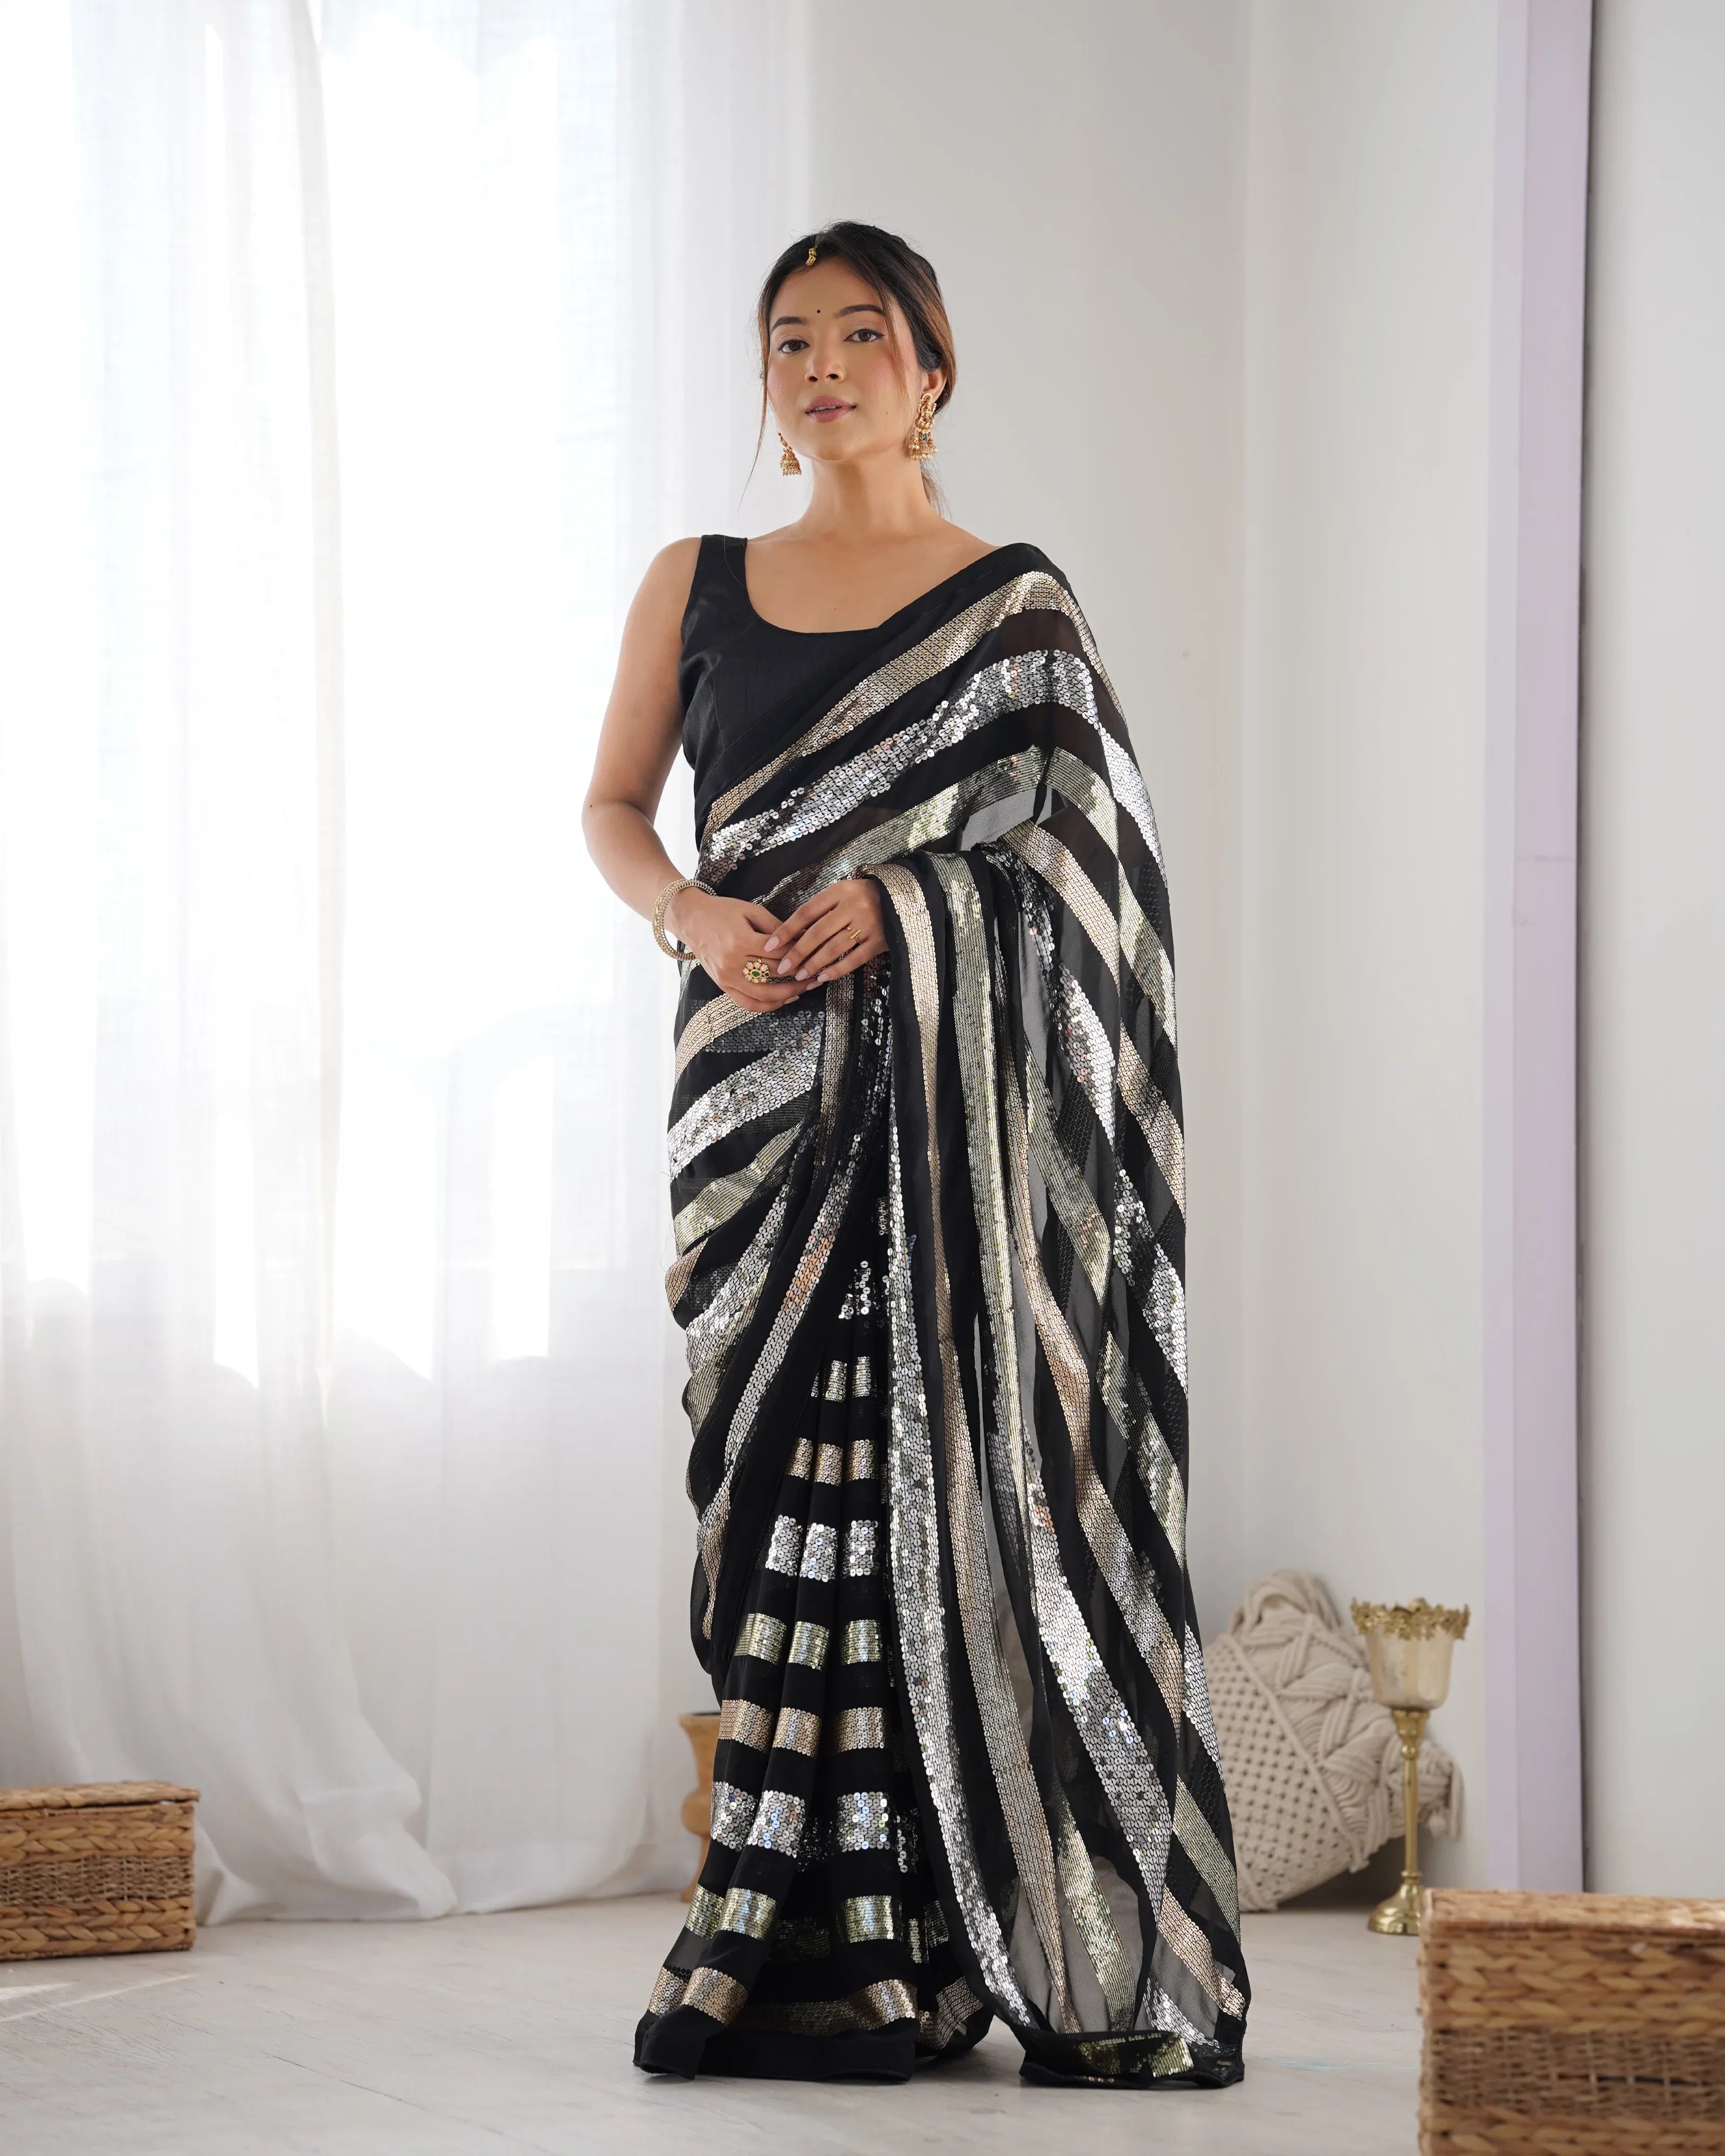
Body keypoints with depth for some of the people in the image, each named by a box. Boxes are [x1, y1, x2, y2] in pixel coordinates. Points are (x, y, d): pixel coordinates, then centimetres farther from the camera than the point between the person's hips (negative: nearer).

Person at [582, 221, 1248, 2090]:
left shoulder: (1013, 602, 6)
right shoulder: (695, 585, 14)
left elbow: (1081, 845, 1)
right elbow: (610, 807, 15)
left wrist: (900, 902, -14)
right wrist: (693, 915, -6)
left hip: (953, 1090, -2)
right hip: (762, 1075, 3)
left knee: (943, 1472, -7)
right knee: (785, 1473, 0)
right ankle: (787, 1946, 4)